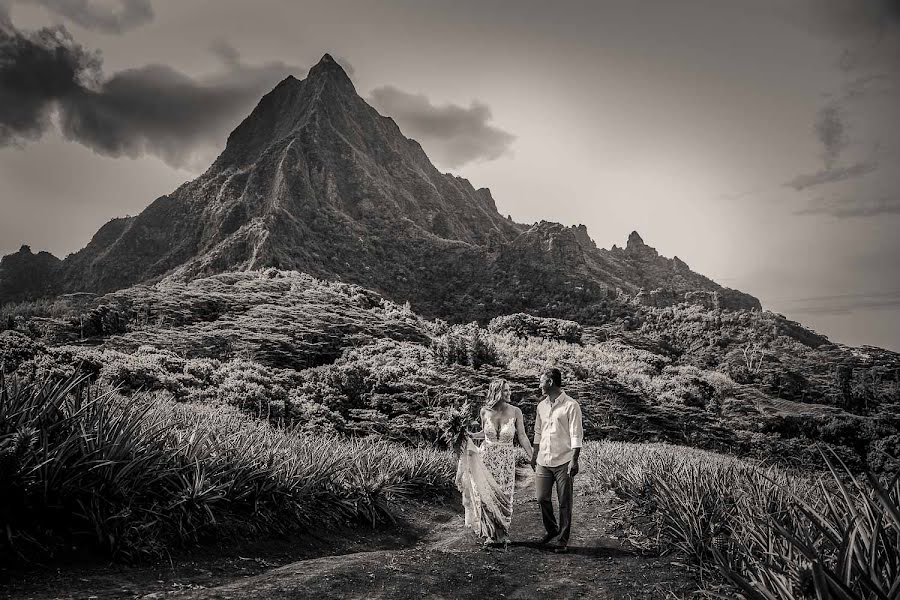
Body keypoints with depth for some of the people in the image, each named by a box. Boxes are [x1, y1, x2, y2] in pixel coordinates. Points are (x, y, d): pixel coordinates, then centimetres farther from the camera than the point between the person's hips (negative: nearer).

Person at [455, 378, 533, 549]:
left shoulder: (515, 412, -9)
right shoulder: (485, 411, -4)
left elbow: (522, 437, -3)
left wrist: (532, 456, -7)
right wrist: (471, 437, -2)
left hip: (506, 459, -1)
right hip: (487, 456, 1)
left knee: (504, 497, 5)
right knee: (486, 495, 4)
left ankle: (503, 534, 23)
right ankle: (489, 534, 20)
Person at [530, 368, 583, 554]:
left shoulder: (571, 406, -8)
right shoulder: (541, 406, 12)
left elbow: (576, 435, -11)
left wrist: (574, 460, -17)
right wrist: (534, 454, 17)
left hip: (563, 462, -6)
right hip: (543, 461, 6)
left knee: (564, 503, 2)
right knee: (542, 498, 8)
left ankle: (563, 540, 13)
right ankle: (551, 530, 30)